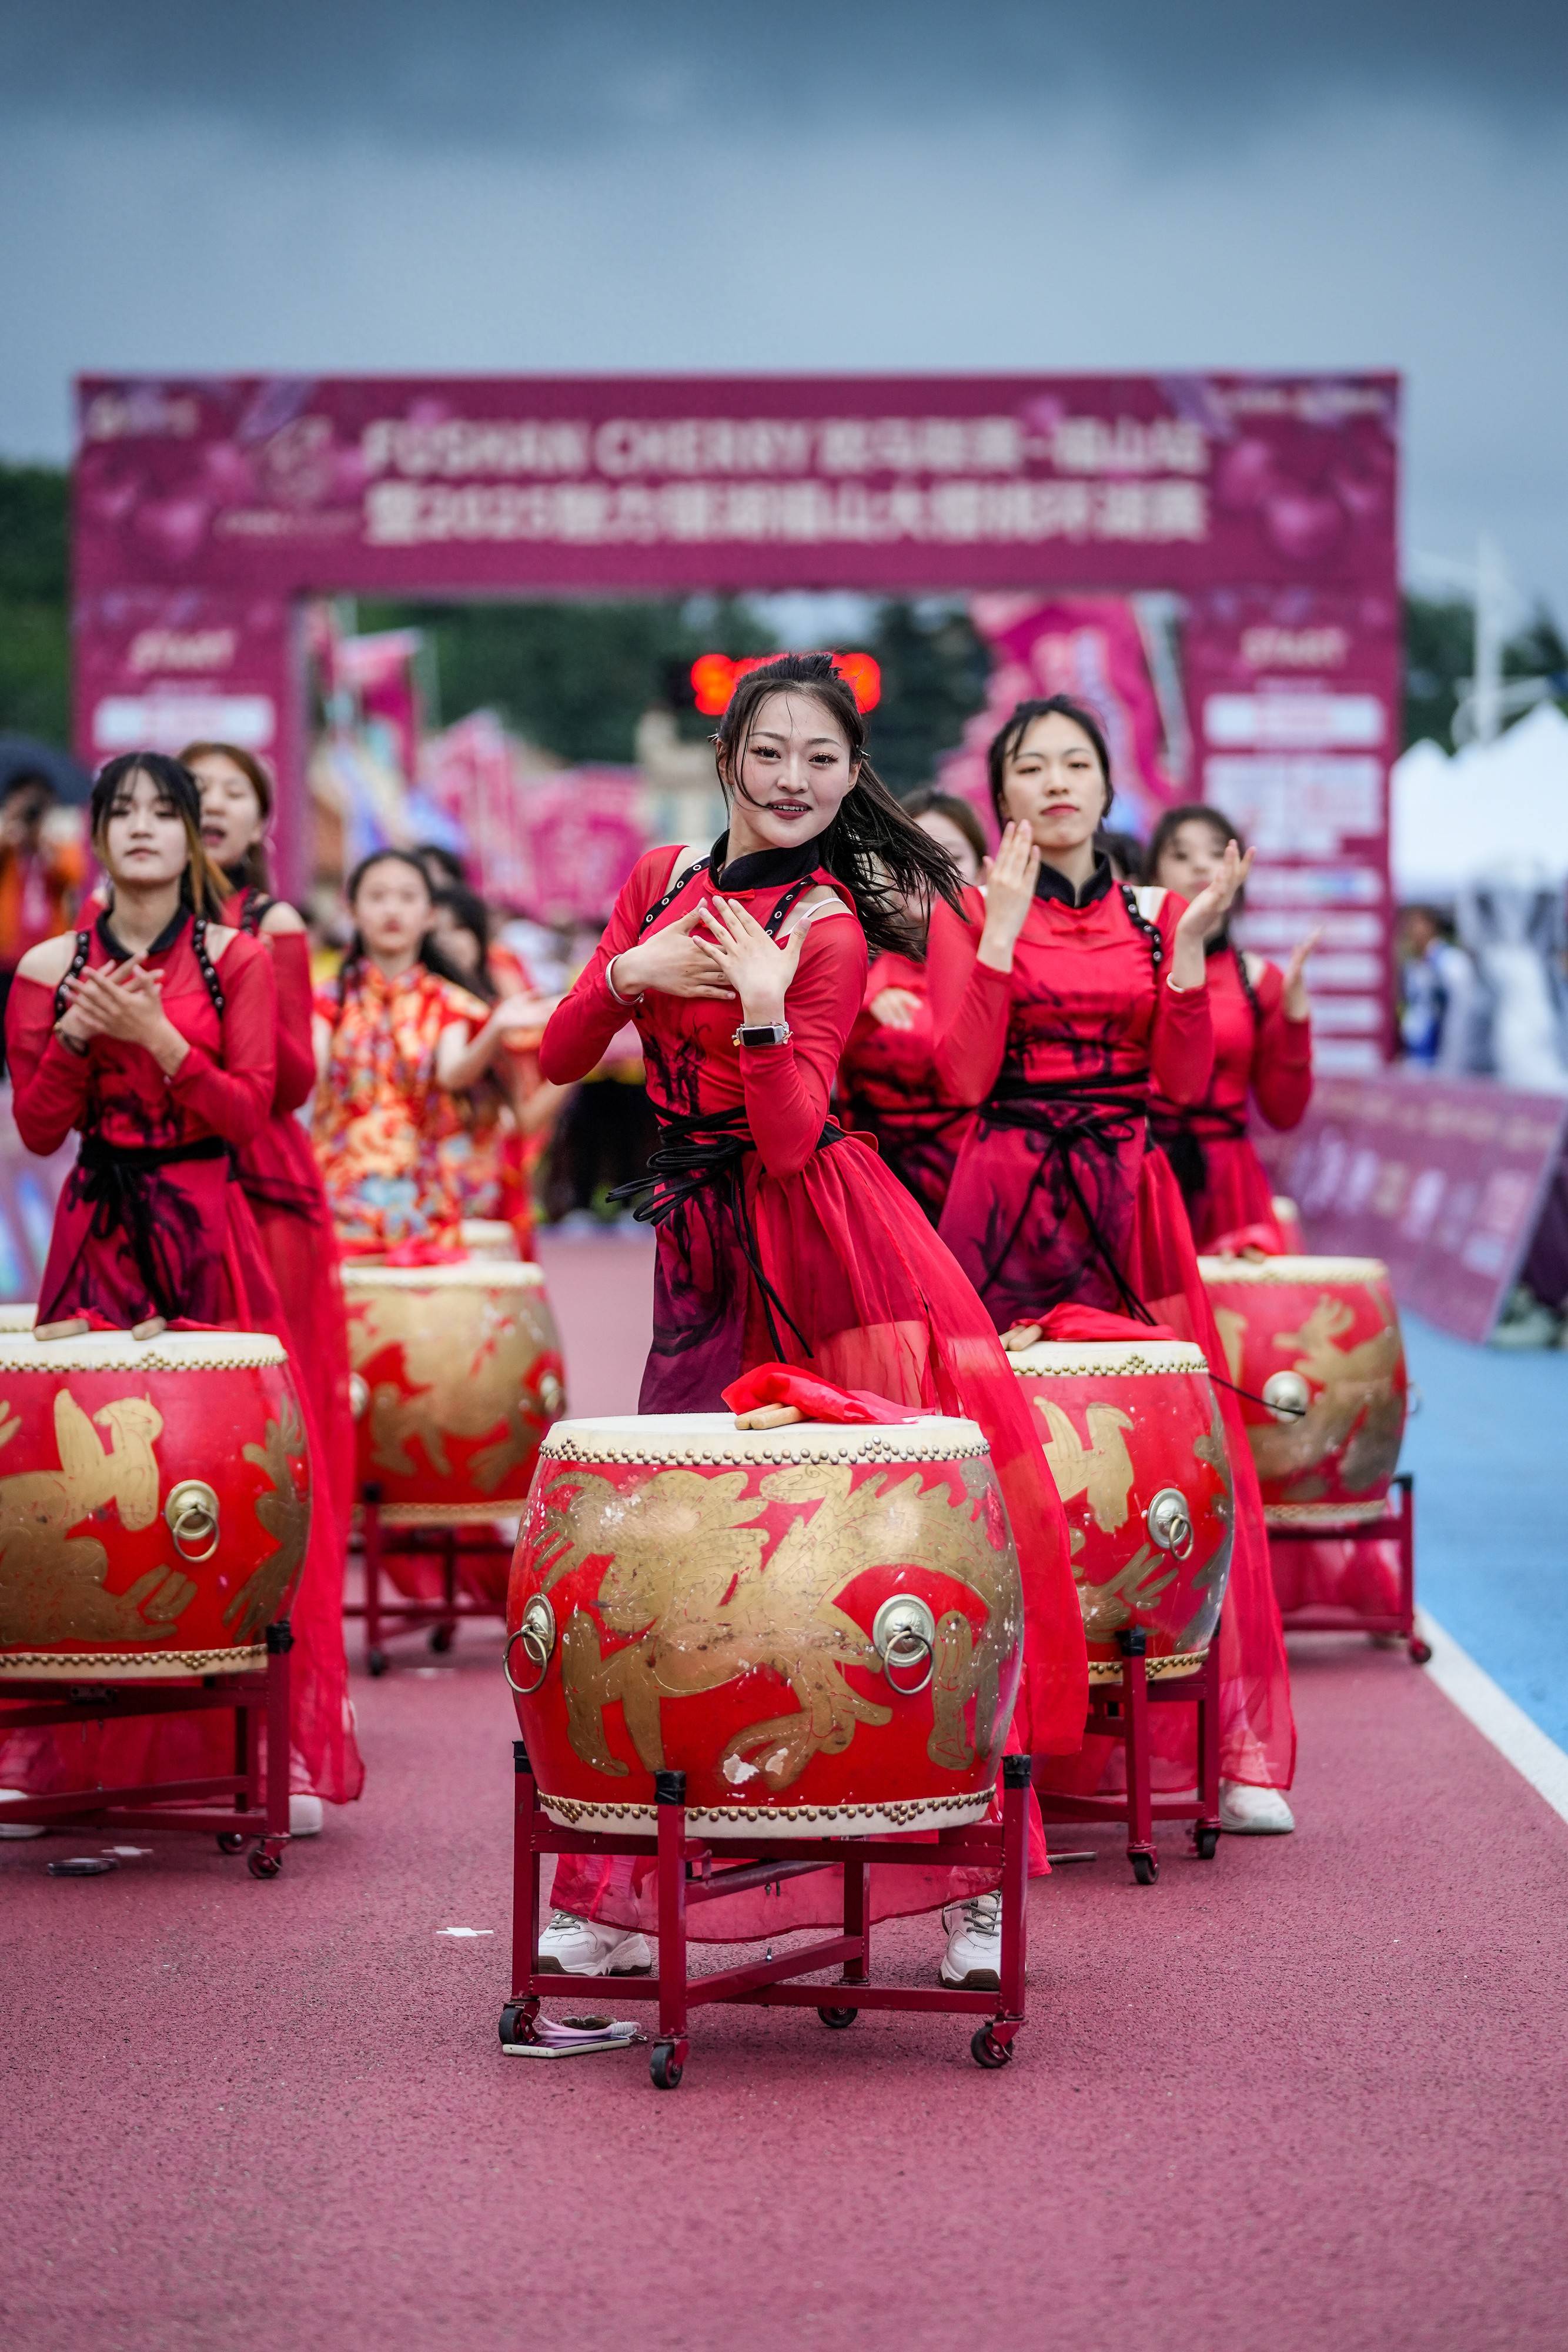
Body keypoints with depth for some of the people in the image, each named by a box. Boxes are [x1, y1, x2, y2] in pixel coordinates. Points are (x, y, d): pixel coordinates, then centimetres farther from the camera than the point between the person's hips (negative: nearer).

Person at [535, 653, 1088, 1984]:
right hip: (705, 1253, 5)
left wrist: (762, 1010, -26)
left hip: (831, 1250, -5)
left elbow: (787, 1140, -13)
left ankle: (970, 1874, 1)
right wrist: (627, 976, -5)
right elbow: (560, 1061, 12)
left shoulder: (829, 930, -6)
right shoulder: (663, 880, 12)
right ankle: (625, 1897, 13)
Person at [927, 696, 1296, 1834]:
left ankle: (1233, 1744, 1)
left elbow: (1182, 1081, 2)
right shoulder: (969, 916, 4)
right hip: (1007, 1202, -2)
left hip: (1130, 1204, 2)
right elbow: (964, 1073, -9)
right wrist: (1001, 928, -14)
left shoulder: (1156, 916, 11)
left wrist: (1190, 946, -8)